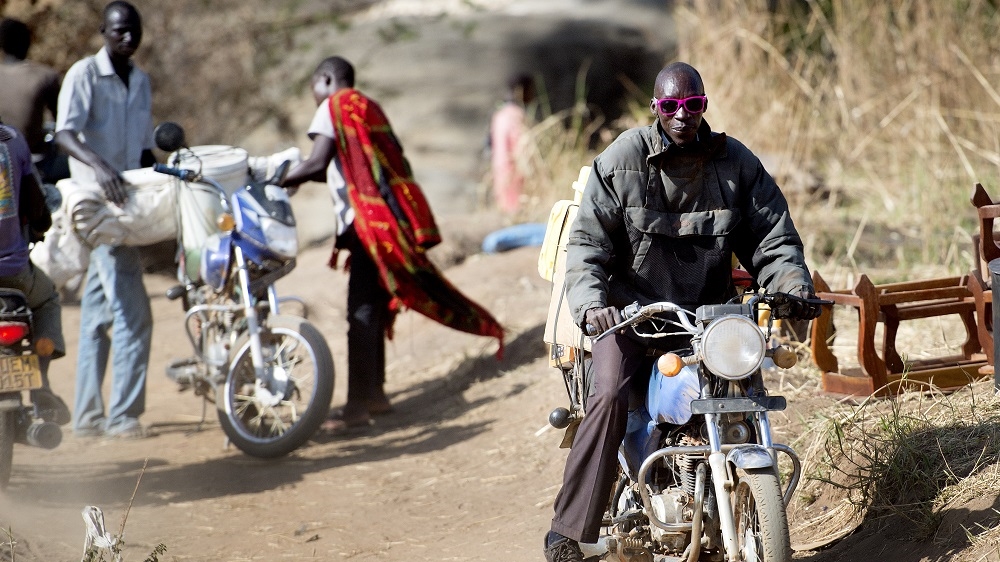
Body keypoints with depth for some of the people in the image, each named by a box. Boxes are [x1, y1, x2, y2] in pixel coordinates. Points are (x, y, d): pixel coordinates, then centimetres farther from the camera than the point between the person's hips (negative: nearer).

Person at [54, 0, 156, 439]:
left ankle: (87, 415, 12)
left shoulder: (141, 82, 16)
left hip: (129, 206, 8)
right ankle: (123, 414, -11)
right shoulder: (84, 75, -8)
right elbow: (64, 133, -22)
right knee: (132, 313, -14)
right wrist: (98, 165, -39)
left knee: (98, 313, 10)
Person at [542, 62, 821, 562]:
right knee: (609, 396, -27)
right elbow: (586, 242, -5)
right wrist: (591, 304, -23)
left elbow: (773, 238, 7)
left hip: (706, 312, 3)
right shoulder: (621, 161, -1)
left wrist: (794, 286, -14)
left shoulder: (737, 164, 5)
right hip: (631, 311, -3)